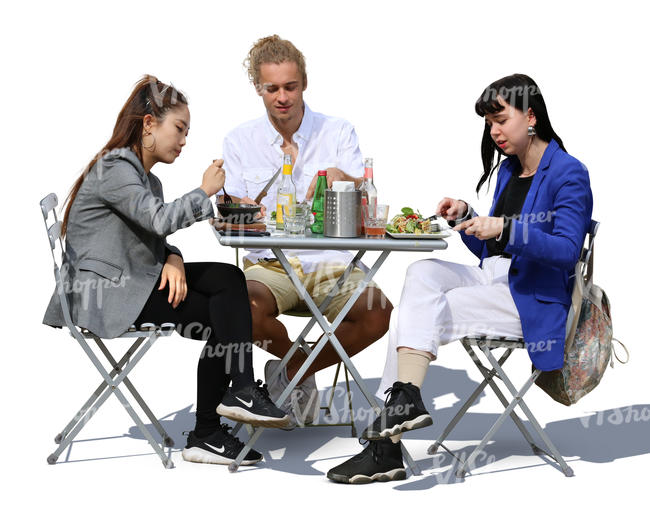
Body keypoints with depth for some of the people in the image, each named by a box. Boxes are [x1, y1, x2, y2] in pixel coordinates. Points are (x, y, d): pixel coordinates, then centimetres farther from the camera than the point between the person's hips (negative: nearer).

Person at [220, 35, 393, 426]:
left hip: (330, 263, 0)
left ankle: (294, 371, -4)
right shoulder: (240, 141, 10)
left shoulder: (339, 133, 7)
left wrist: (342, 178, -26)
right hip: (269, 264, 0)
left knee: (379, 312, -30)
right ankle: (301, 370, -1)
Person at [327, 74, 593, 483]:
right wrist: (466, 216, 4)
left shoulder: (568, 174, -7)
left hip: (532, 300, -8)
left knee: (418, 313, -20)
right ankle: (404, 400, -28)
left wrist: (504, 228, -26)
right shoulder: (508, 170, 19)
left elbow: (567, 250, -19)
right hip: (492, 280, 8)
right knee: (422, 272, -18)